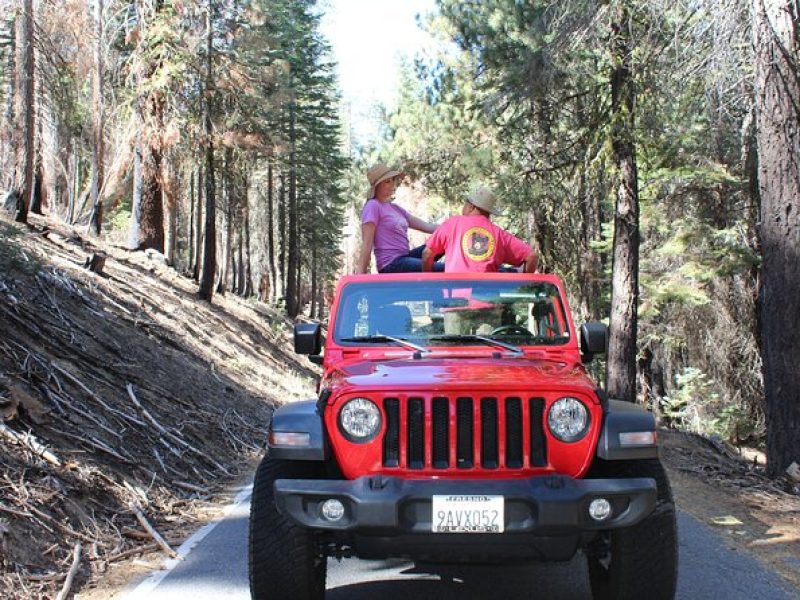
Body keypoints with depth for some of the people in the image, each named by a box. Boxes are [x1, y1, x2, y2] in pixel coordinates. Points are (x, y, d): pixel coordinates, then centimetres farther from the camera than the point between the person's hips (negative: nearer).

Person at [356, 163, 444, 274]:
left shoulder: (395, 208, 19)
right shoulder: (372, 206, -6)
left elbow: (426, 226, 15)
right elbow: (367, 244, -13)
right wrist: (360, 273, -18)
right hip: (391, 265, -9)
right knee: (443, 269, -23)